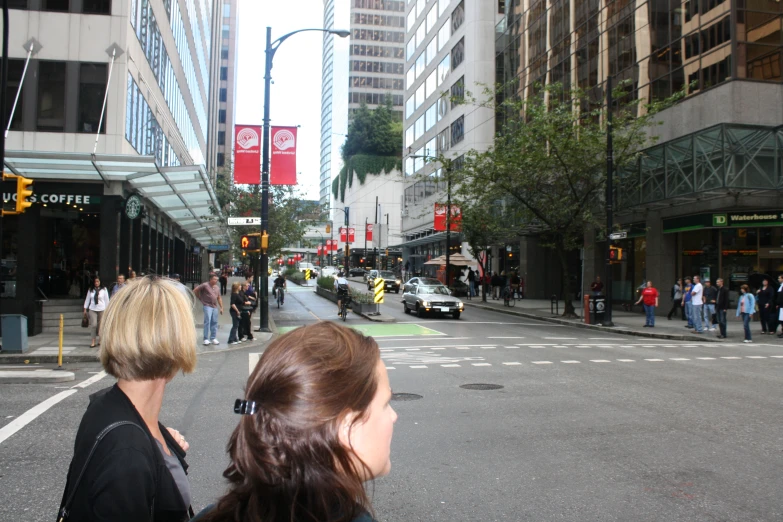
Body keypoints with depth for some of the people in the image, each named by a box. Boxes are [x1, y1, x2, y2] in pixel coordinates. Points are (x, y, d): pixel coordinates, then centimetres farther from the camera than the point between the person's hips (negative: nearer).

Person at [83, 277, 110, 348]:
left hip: (102, 309, -1)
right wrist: (85, 309, 10)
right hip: (92, 309, 1)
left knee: (100, 325, 3)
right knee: (93, 324, -8)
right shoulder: (90, 290, 6)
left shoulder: (103, 289, -1)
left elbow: (106, 300, 2)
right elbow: (87, 299, 11)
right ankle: (93, 341, -4)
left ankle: (100, 340, 16)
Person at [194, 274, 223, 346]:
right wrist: (200, 298, 2)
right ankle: (206, 339, -5)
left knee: (214, 322, 8)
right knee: (207, 321, -11)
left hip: (215, 307, 6)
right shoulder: (205, 285, -6)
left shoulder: (217, 288, 13)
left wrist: (221, 307, 15)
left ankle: (213, 338, 17)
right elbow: (195, 291, -4)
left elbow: (219, 298, 19)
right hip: (207, 306, -6)